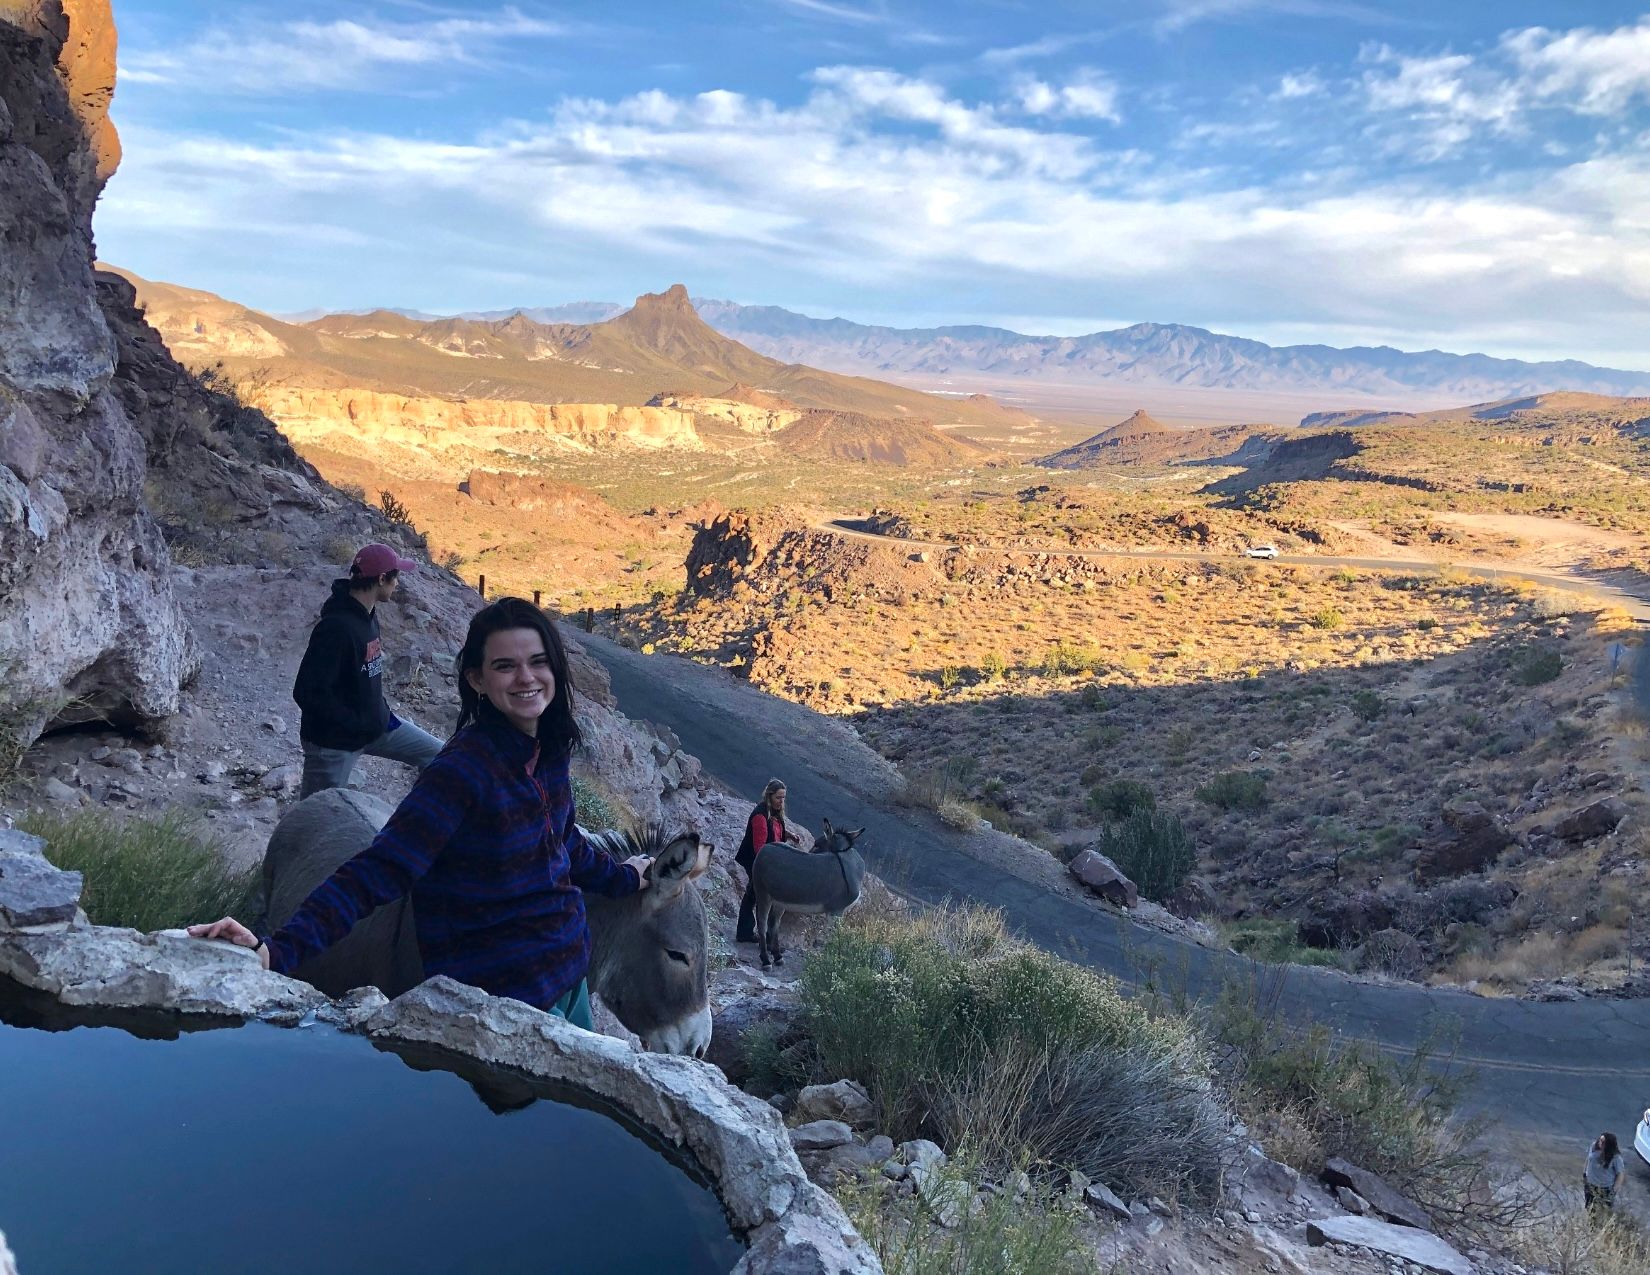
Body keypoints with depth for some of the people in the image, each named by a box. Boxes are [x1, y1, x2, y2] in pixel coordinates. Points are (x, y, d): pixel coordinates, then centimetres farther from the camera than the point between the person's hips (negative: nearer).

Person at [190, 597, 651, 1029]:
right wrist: (278, 949, -41)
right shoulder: (463, 769, -23)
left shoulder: (547, 750, -2)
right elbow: (377, 872, -29)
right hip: (505, 996, -7)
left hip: (569, 974, 8)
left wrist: (622, 878, 31)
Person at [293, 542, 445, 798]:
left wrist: (380, 712, 7)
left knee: (436, 755, 8)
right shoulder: (336, 627, -28)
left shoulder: (368, 614, 1)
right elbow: (307, 692, -29)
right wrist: (356, 725, -23)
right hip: (333, 739, -8)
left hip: (373, 724, 9)